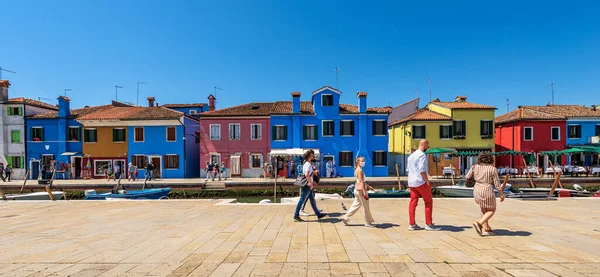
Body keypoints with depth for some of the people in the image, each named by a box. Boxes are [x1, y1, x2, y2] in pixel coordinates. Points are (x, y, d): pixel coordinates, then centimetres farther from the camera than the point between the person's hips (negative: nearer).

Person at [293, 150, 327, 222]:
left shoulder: (306, 163, 14)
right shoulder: (308, 164, -17)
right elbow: (306, 175, -30)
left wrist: (312, 182, 21)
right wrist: (311, 183, -22)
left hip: (308, 186, 10)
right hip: (307, 186, -10)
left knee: (312, 200, 14)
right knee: (302, 200, -2)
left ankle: (318, 214, 21)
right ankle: (296, 215, 6)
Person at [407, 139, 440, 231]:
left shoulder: (411, 155, 16)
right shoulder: (422, 155, -11)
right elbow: (422, 170, -20)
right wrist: (427, 181, -13)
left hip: (411, 182, 8)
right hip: (421, 182, -8)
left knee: (413, 202, 8)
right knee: (428, 202, 4)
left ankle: (412, 224, 10)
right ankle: (429, 224, 7)